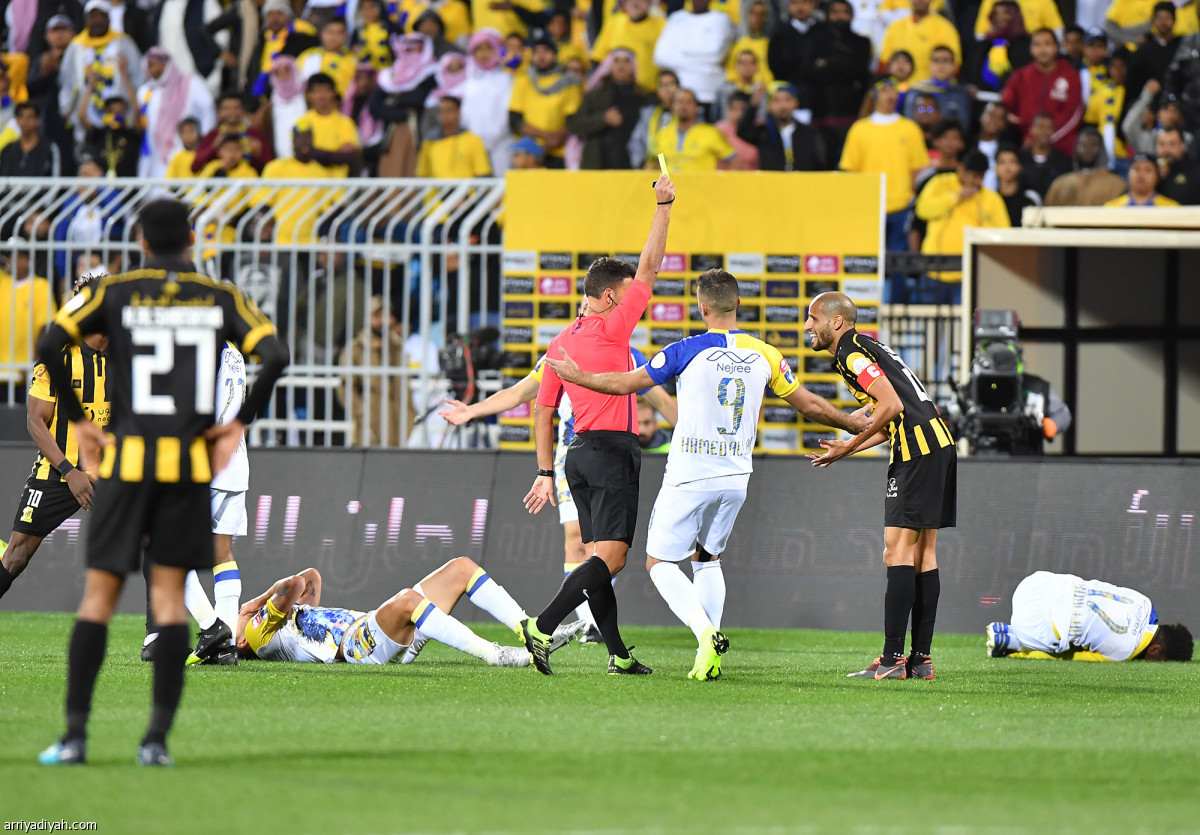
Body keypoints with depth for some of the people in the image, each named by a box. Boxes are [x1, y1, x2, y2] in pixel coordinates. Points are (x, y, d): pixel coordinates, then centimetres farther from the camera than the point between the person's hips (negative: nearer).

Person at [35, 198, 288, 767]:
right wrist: (240, 423, 4)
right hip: (191, 463, 1)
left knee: (99, 593, 3)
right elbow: (274, 356, -6)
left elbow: (50, 344, -10)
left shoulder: (114, 293, 3)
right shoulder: (220, 297, 6)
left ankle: (75, 735, -4)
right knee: (170, 595, 5)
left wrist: (75, 420, -1)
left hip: (126, 460, -1)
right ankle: (157, 737, -1)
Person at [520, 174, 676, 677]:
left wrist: (545, 473, 18)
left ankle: (618, 654, 8)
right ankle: (542, 628, -24)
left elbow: (543, 412, 14)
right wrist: (663, 207, -2)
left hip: (580, 452, 8)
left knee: (599, 556, 8)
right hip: (613, 451, -8)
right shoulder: (611, 329, -9)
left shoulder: (559, 344, 11)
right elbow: (649, 269, -7)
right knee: (610, 557, -12)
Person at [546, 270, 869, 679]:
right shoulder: (764, 354, 2)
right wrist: (856, 424, 27)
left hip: (689, 477, -5)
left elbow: (626, 383, -2)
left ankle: (704, 630, -20)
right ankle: (710, 651, 8)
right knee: (707, 558, 22)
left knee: (660, 561, 4)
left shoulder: (688, 351, -10)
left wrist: (576, 375, 15)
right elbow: (810, 405, 10)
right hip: (735, 475, 5)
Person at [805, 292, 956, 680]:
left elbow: (893, 405, -17)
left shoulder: (851, 352, -7)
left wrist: (852, 444, -7)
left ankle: (892, 658, -14)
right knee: (923, 553, 9)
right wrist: (845, 447, 22)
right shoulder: (866, 347, 23)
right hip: (939, 444, 10)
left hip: (917, 451, -10)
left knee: (897, 552, -10)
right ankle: (921, 658, 9)